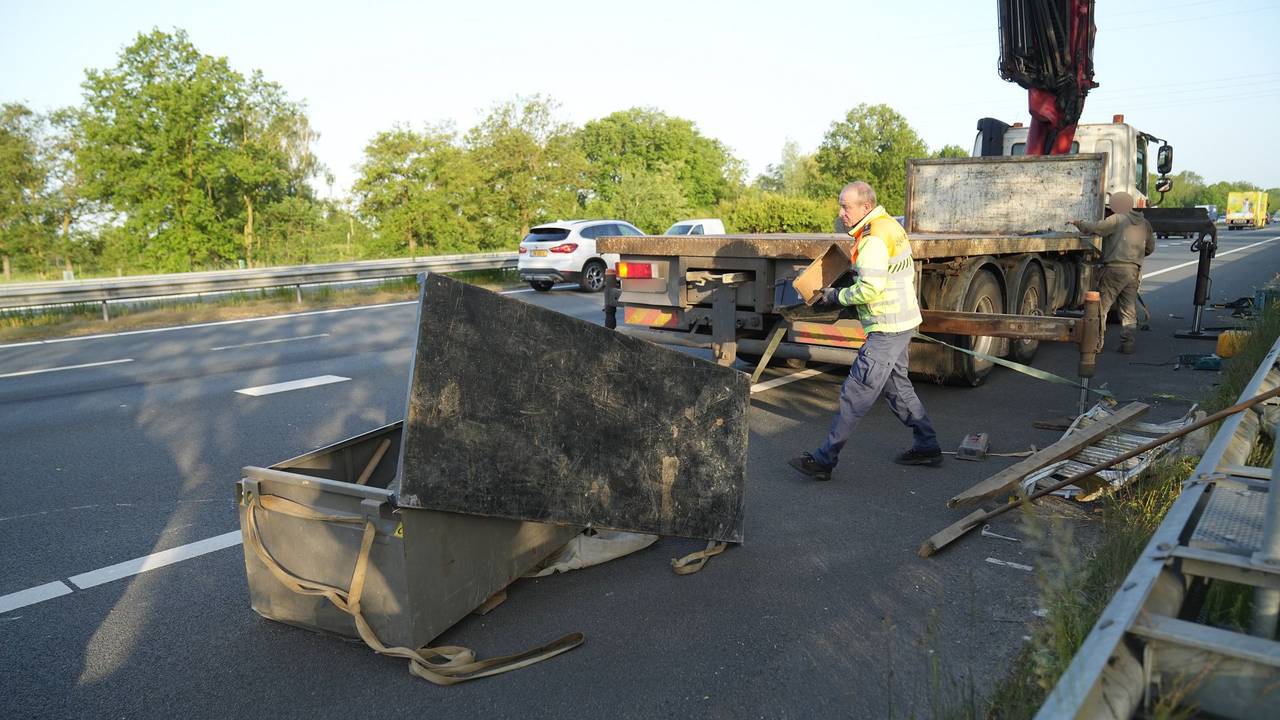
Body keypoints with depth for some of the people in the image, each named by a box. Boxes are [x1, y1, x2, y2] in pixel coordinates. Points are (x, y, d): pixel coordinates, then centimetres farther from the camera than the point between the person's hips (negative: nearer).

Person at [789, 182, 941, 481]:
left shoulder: (873, 240, -20)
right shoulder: (889, 224, 13)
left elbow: (869, 290, -26)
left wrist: (836, 296, -11)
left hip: (887, 328, -11)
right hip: (902, 321, 11)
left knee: (856, 392, -8)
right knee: (897, 387, 20)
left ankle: (824, 459, -4)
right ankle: (927, 447, 29)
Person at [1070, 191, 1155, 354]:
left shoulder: (1117, 219, -5)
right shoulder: (1144, 223, 16)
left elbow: (1095, 228, -14)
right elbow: (1150, 247, 22)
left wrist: (1078, 223, 1)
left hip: (1115, 268, -6)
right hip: (1134, 271, 7)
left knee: (1101, 306, 0)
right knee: (1129, 310, 11)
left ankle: (1096, 342, -2)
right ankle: (1127, 343, 10)